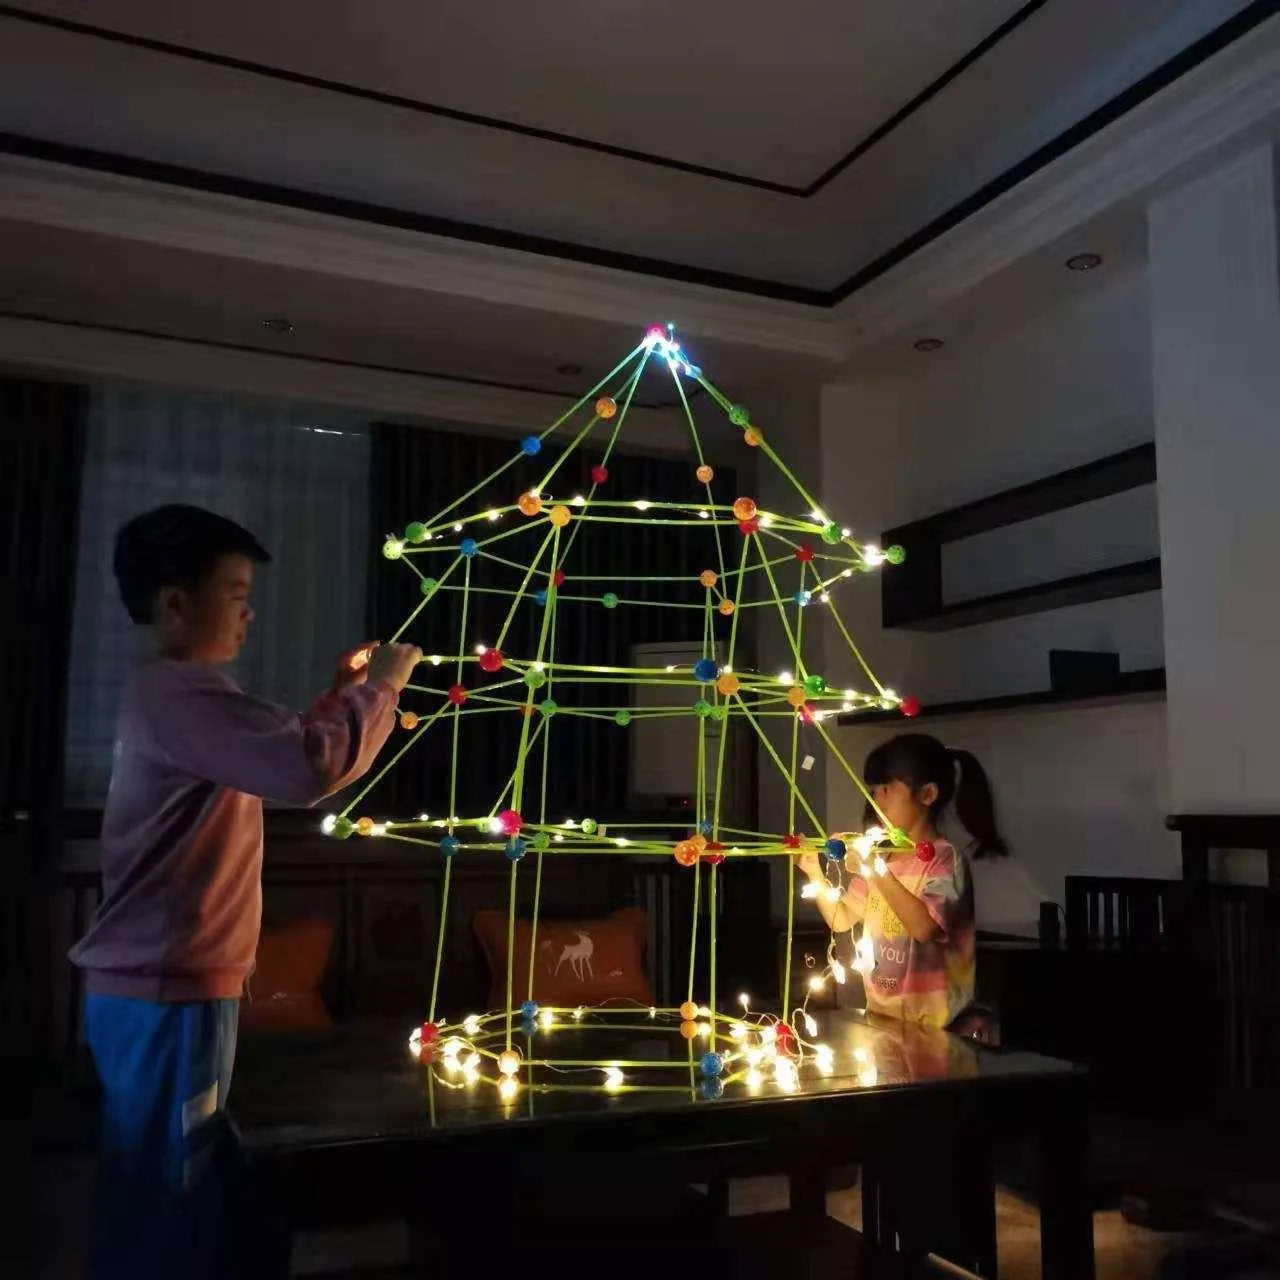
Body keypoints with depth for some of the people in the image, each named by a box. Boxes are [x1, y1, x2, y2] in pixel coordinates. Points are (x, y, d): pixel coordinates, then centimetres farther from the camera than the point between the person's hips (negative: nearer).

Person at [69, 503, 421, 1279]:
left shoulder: (177, 695, 16)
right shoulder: (178, 694, -19)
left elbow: (279, 755, 25)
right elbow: (310, 769, -34)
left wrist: (343, 693, 14)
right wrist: (381, 687, -19)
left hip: (170, 986, 10)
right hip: (168, 994, -10)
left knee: (188, 1194, 18)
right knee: (166, 1200, 1)